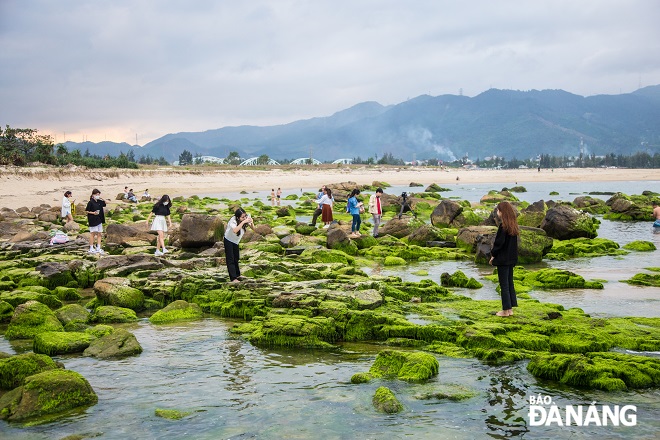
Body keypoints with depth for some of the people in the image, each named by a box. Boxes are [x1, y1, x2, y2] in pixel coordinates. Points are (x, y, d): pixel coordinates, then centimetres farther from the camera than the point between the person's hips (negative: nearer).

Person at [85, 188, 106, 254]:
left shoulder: (99, 201, 6)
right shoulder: (91, 202, -11)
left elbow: (105, 204, 22)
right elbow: (86, 211, -9)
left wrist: (103, 200, 2)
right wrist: (93, 213, -22)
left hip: (99, 220, 7)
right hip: (93, 220, -7)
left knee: (99, 234, 7)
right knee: (93, 234, -2)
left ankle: (98, 248, 12)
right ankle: (91, 249, 5)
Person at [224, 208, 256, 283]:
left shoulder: (246, 219, -19)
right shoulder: (233, 221, -34)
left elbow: (253, 229, -18)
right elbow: (235, 230, -53)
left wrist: (251, 223, -38)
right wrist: (243, 222, -53)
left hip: (236, 241, 6)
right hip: (228, 241, -6)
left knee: (236, 259, 19)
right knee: (230, 259, -8)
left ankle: (237, 275, 34)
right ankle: (233, 278, -10)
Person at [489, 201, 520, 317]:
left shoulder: (503, 226, -17)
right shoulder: (513, 226, 8)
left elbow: (499, 242, -18)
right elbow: (513, 243, 13)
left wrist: (493, 255, -5)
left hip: (503, 259, -8)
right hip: (511, 259, 8)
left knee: (504, 284, -1)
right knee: (510, 283, 14)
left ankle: (506, 310, 4)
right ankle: (510, 309, 19)